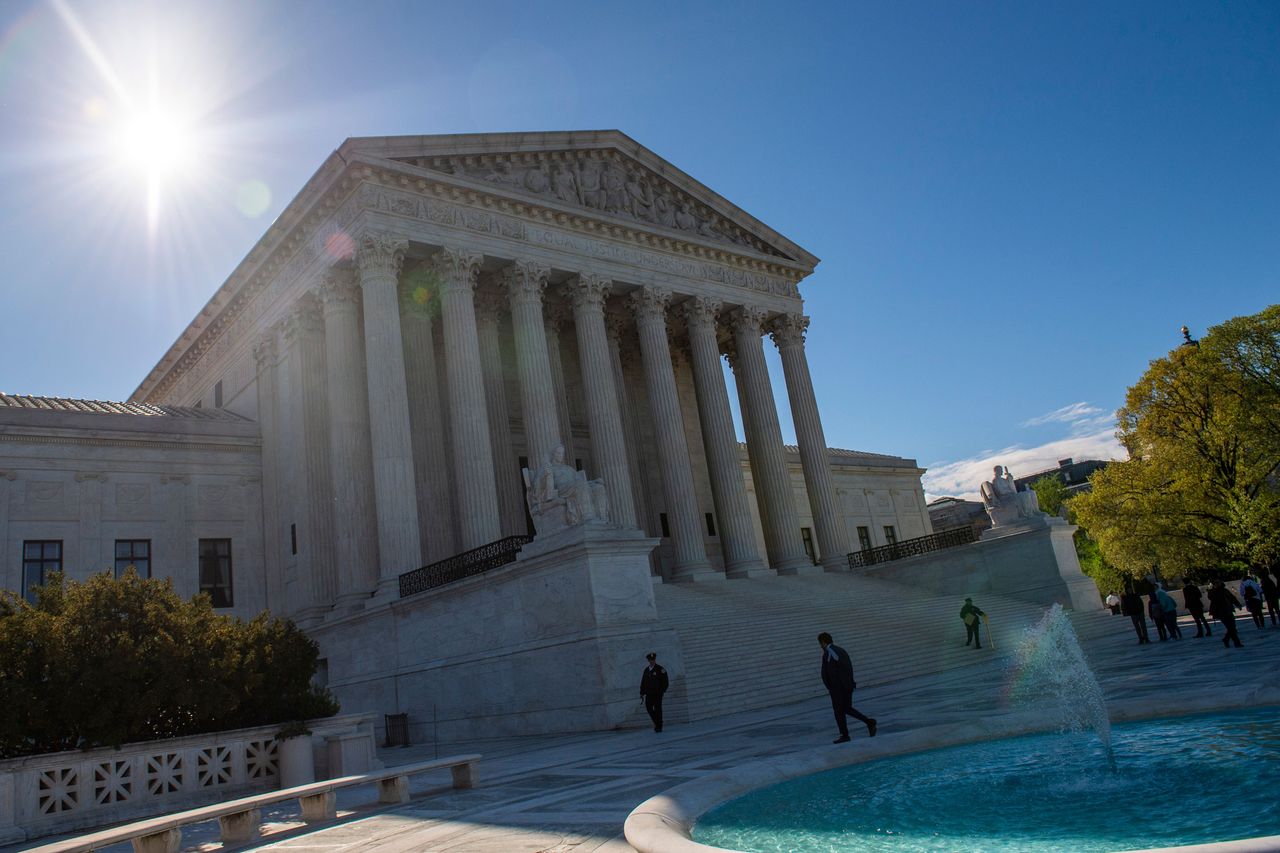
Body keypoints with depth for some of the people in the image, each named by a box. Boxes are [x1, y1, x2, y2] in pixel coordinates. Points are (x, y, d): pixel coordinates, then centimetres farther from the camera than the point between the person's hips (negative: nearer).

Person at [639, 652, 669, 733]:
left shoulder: (660, 669, -2)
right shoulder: (646, 669, 12)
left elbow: (665, 681, -3)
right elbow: (643, 681, 16)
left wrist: (663, 689, -12)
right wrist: (642, 692, 9)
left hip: (658, 693, -4)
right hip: (649, 693, 4)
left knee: (657, 709, -4)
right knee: (648, 707, -3)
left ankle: (659, 726, 5)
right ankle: (657, 723, 16)